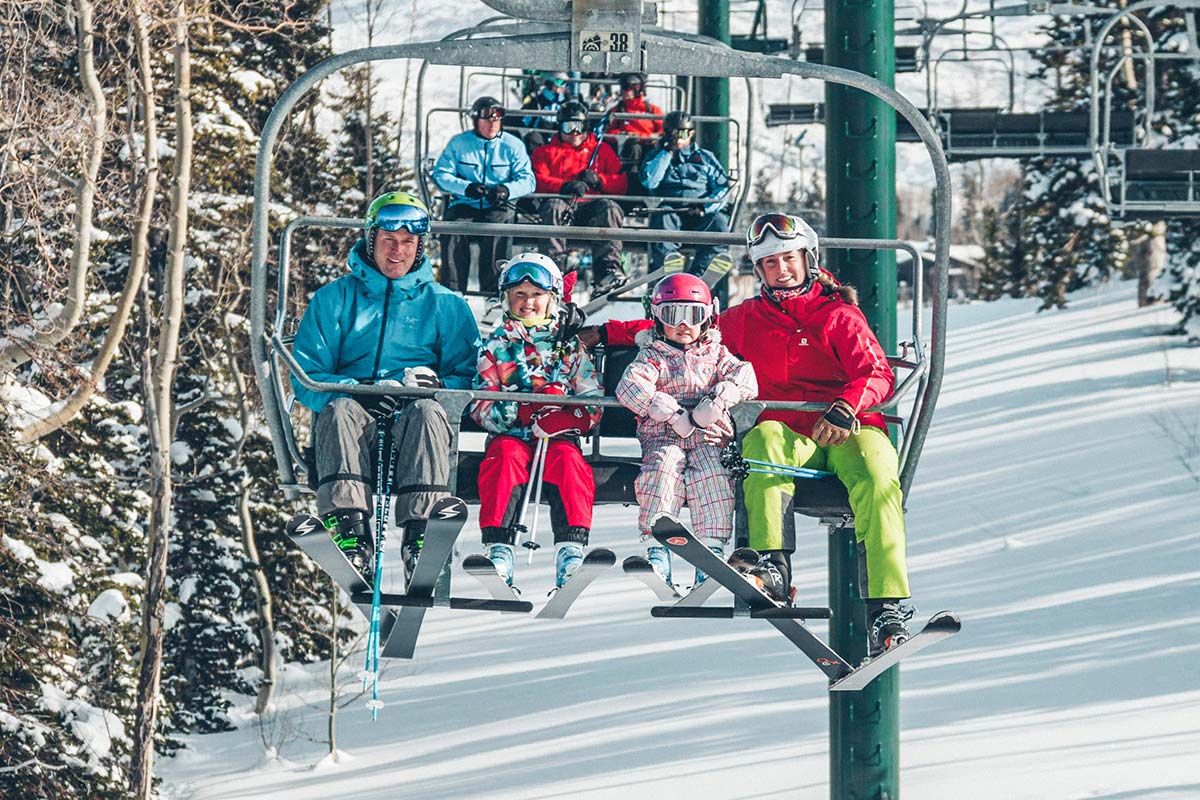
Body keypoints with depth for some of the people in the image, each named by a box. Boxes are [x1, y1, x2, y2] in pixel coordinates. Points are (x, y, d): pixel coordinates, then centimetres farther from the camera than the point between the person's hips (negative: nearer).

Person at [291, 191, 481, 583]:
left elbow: (469, 377, 10)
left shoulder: (445, 305, 21)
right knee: (339, 411, -36)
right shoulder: (333, 299, 19)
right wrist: (356, 389, -13)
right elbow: (306, 379, 8)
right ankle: (350, 532, -49)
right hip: (358, 412, 0)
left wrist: (436, 384, -14)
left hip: (412, 416, 0)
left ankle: (421, 533, -48)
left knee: (427, 412, -36)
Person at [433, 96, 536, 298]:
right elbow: (441, 174, 2)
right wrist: (466, 188, -16)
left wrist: (506, 190, -21)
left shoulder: (512, 145, 7)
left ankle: (492, 289, -33)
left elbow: (527, 180, 1)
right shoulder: (459, 143, 10)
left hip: (498, 207, -1)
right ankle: (451, 288, -30)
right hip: (464, 205, 1)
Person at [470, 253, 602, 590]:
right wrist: (521, 412, -15)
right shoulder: (497, 346, 15)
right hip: (510, 434, 0)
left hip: (559, 436, 0)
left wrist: (566, 418, -15)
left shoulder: (570, 346, 14)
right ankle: (498, 549, -42)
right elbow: (482, 407, 5)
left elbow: (593, 407, 7)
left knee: (567, 459, -34)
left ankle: (571, 550, -41)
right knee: (506, 457, -34)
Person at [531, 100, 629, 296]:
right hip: (563, 200, 0)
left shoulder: (602, 150, 28)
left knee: (609, 208, -34)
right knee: (553, 207, -37)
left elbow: (621, 184, 17)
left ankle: (608, 269, -50)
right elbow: (538, 181, 6)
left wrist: (597, 180, -5)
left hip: (593, 203, 0)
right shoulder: (546, 151, 26)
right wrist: (565, 186, -14)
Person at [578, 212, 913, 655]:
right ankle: (773, 565, -49)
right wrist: (609, 333, 25)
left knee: (877, 484, -33)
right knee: (764, 440, -36)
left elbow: (877, 375, 0)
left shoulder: (839, 316, 11)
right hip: (787, 431, 1)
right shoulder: (747, 319, 21)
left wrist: (845, 408, -21)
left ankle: (888, 607, -40)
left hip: (848, 430, -1)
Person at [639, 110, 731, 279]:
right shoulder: (656, 155, 23)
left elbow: (723, 187, 10)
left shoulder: (704, 157, 23)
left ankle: (696, 274, -42)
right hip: (670, 209, -1)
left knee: (719, 221, -32)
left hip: (699, 214, 1)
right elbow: (649, 182, 2)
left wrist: (704, 206, -9)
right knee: (663, 217, -36)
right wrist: (668, 152, 3)